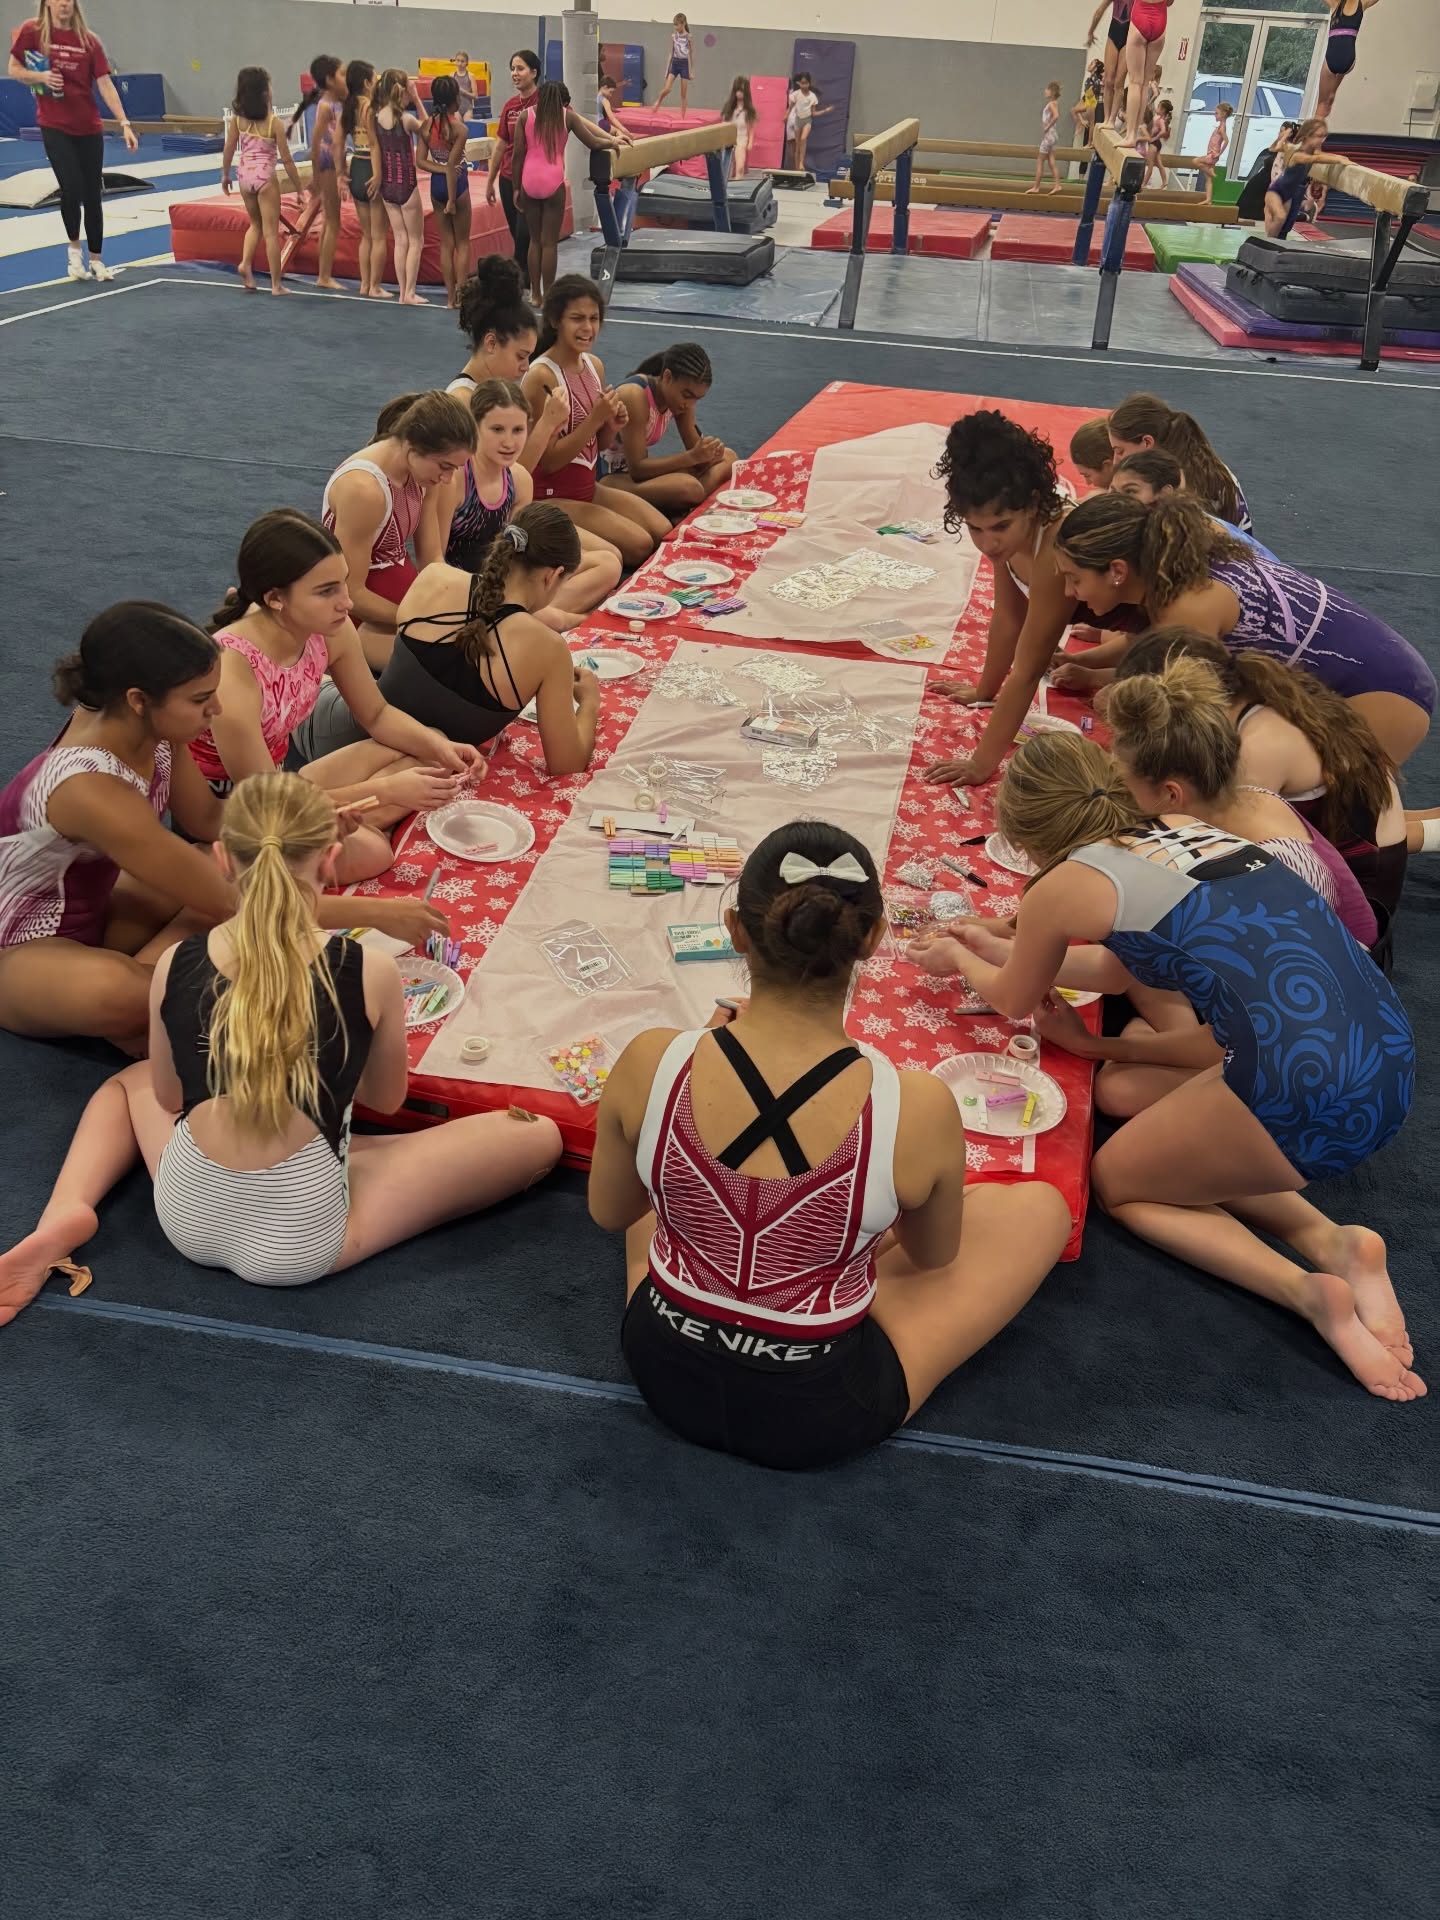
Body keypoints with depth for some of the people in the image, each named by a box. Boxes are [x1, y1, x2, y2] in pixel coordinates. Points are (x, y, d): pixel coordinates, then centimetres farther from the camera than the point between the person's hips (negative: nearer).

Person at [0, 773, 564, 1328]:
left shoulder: (174, 966, -7)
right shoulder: (369, 971, -14)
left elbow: (169, 1098, 8)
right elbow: (388, 1097, 4)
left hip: (187, 1220, 4)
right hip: (301, 1240, -4)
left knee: (133, 1079, 37)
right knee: (538, 1136, 5)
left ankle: (63, 1217, 9)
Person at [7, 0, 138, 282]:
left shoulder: (88, 40, 1)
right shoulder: (32, 32, -2)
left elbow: (105, 84, -3)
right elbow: (13, 70, 3)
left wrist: (124, 123, -13)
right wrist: (41, 76, -17)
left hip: (89, 129, 2)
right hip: (54, 127, -2)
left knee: (93, 195, 4)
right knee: (72, 189, -10)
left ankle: (96, 260, 16)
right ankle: (73, 248, 15)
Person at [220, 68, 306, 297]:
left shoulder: (237, 117, -2)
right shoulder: (273, 121, -12)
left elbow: (228, 150, 3)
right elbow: (286, 160, -10)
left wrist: (225, 175, 17)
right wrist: (299, 187, 0)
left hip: (244, 174, 4)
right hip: (265, 176, -4)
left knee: (255, 223, 24)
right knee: (271, 231, 2)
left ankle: (246, 263, 2)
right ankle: (276, 284, 4)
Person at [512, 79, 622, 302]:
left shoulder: (525, 115, 6)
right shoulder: (567, 115, 3)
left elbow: (518, 154, 3)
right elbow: (592, 142, 7)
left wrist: (517, 188, 9)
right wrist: (612, 143, 26)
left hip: (529, 181, 2)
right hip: (553, 182, -2)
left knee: (535, 240, 13)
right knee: (549, 242, 3)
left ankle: (535, 294, 15)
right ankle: (548, 296, 2)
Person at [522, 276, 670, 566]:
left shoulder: (595, 366, 3)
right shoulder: (541, 376, -19)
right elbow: (548, 461, -19)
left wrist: (612, 425, -9)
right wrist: (595, 419, -24)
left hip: (588, 487, 8)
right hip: (551, 498, -8)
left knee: (665, 534, -1)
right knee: (640, 546, -16)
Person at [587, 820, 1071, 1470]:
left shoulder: (650, 1063, -24)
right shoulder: (919, 1108, -28)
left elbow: (609, 1213, -2)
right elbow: (934, 1256, -5)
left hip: (666, 1376, 3)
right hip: (818, 1416, -2)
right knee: (1039, 1208, 15)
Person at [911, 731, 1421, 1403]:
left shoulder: (1065, 884, -1)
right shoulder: (1188, 830, 19)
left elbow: (1012, 1003, 20)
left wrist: (960, 960, 40)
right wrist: (999, 949, 43)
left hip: (1307, 1102, -8)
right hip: (1391, 1062, 8)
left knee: (1117, 1181, 19)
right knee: (1173, 1149, 28)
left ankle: (1306, 1292, 2)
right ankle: (1332, 1244, 9)